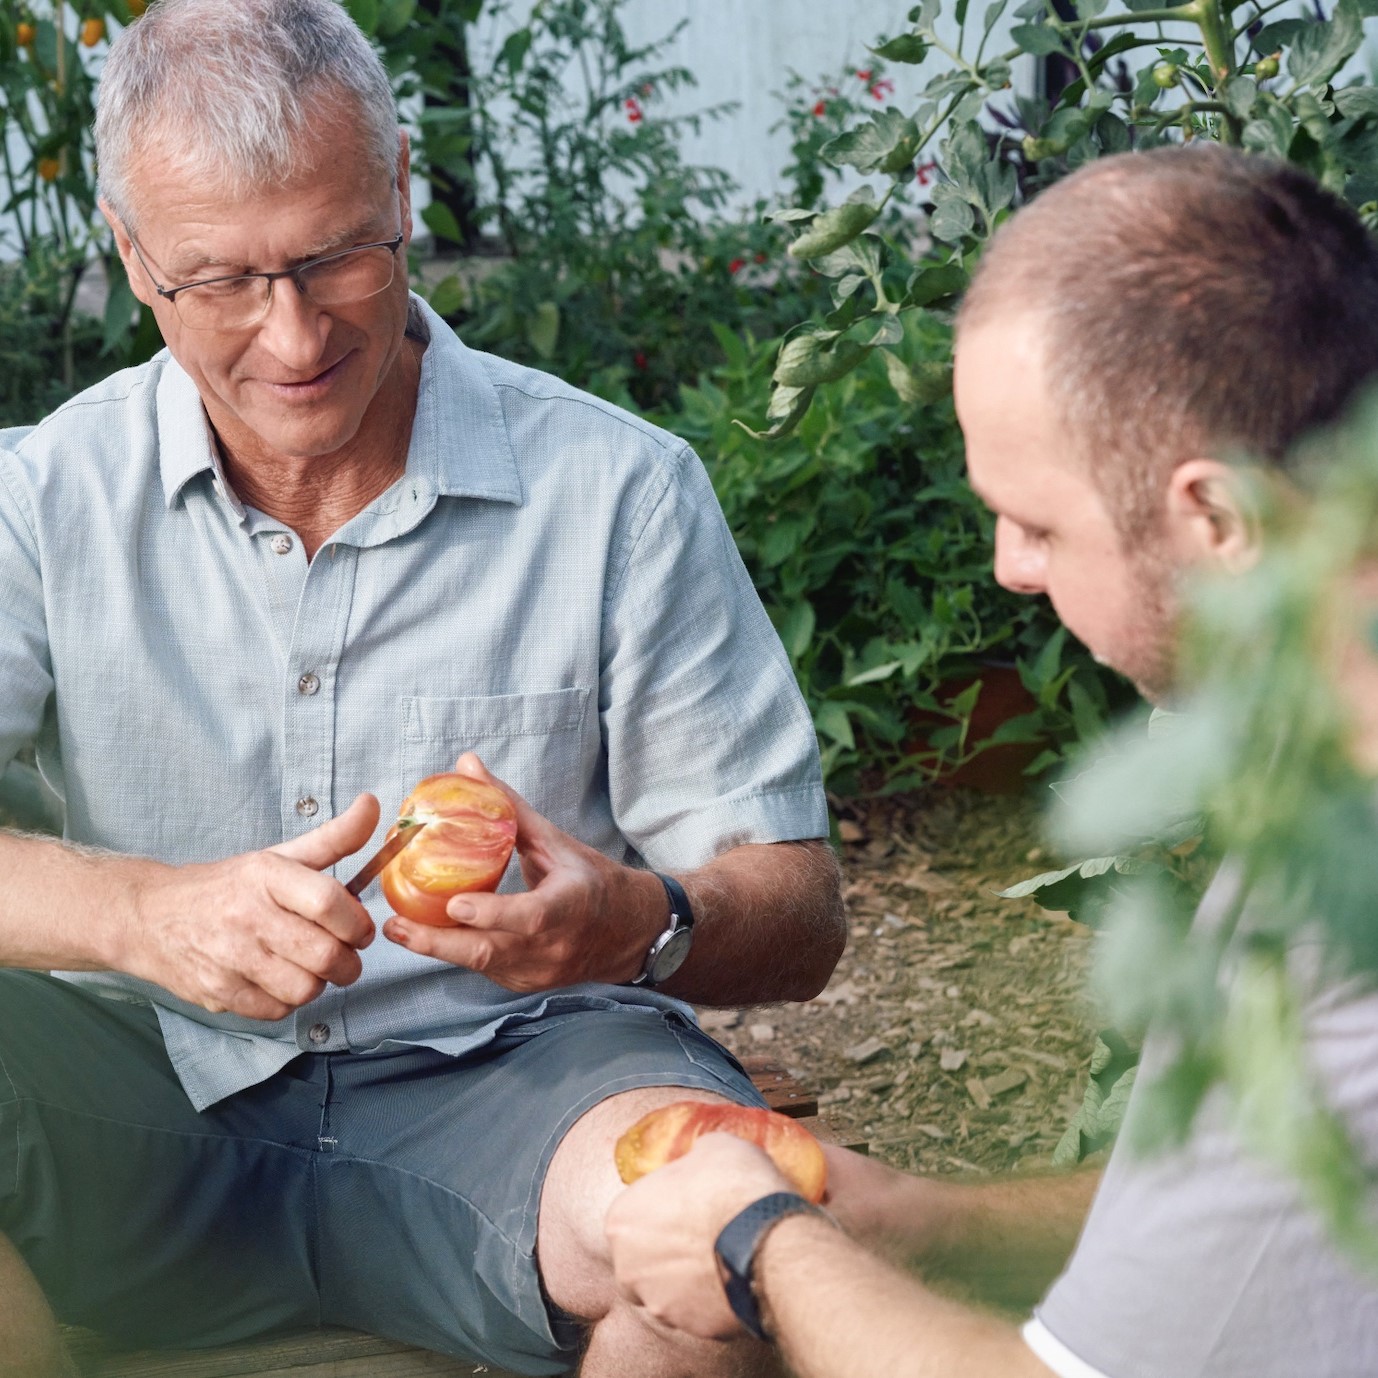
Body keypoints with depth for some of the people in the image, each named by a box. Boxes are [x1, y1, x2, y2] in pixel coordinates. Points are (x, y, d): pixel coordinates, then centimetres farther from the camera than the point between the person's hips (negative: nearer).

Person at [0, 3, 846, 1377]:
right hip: (158, 1088, 2)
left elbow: (796, 915, -2)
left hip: (511, 1067, -1)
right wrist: (149, 913, -30)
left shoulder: (619, 488, -2)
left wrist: (644, 927, -24)